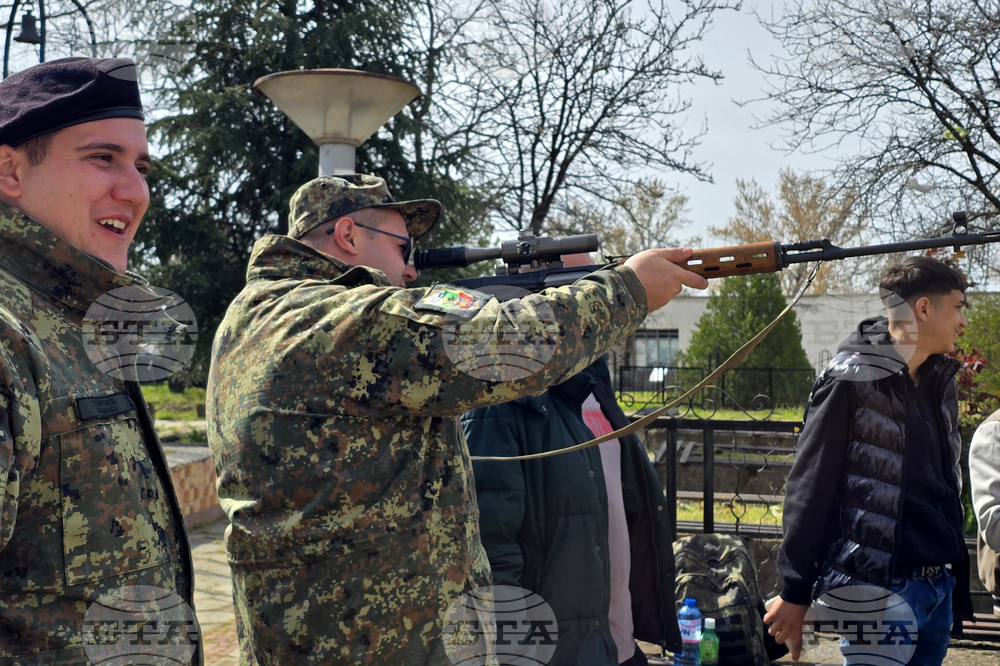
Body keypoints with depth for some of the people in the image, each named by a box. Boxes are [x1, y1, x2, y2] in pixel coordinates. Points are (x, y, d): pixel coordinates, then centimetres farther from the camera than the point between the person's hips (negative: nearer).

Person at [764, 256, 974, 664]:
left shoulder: (940, 382, 14)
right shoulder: (852, 381, -11)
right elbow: (808, 492, -11)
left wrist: (955, 577, 18)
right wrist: (795, 594, -11)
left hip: (939, 587, 8)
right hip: (879, 588, -8)